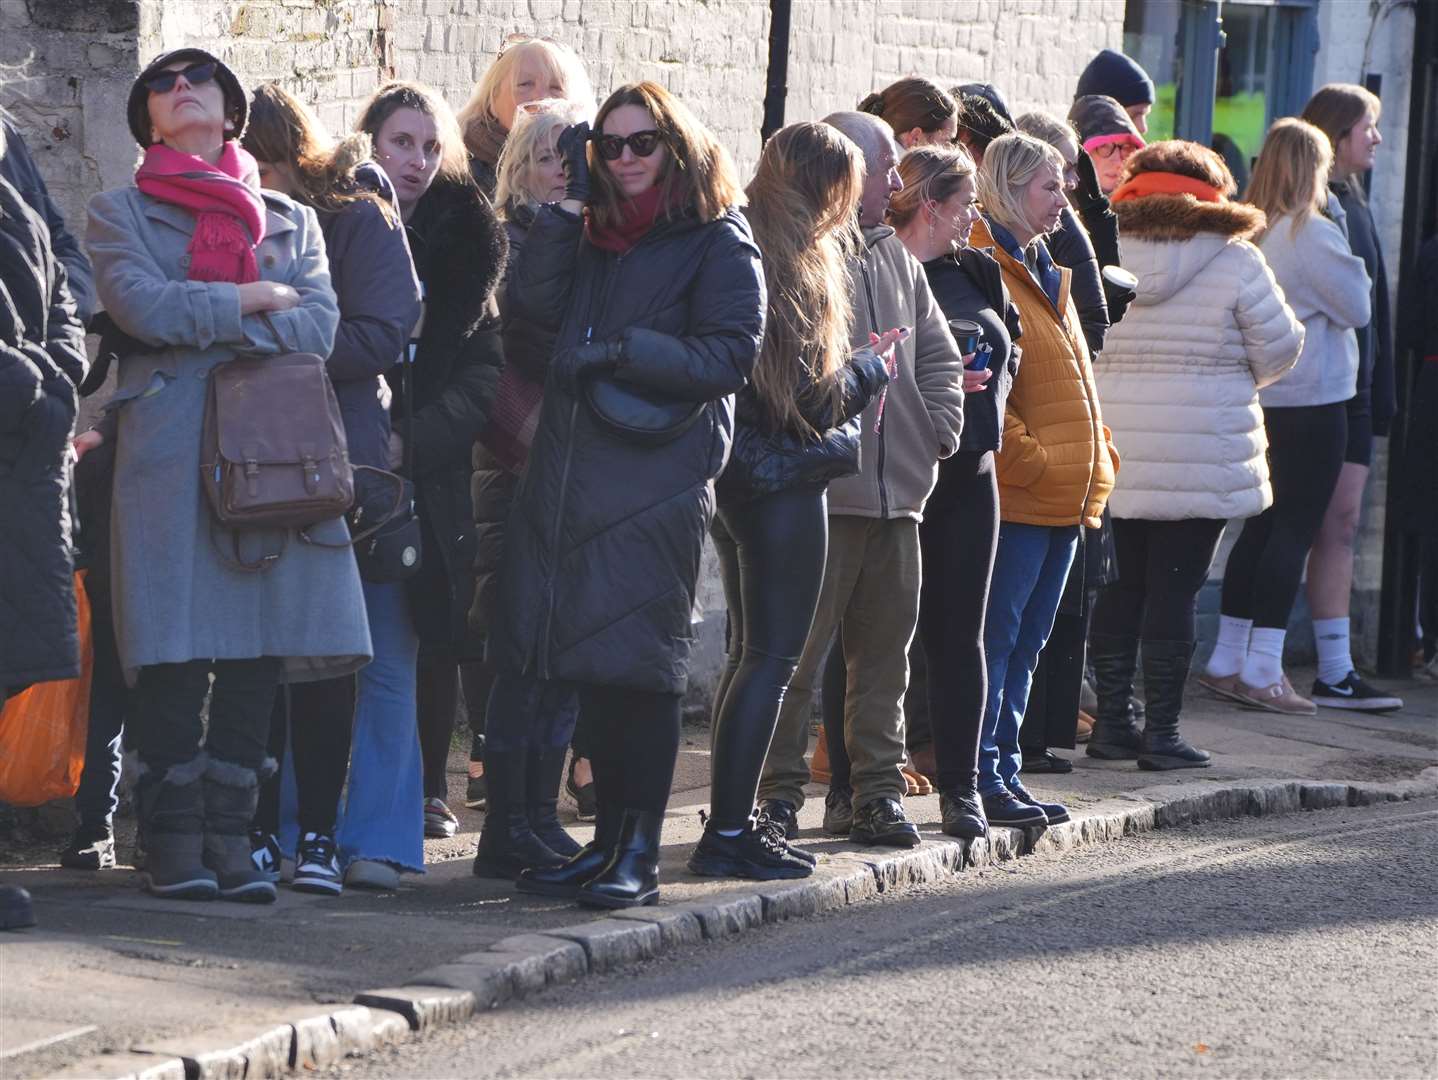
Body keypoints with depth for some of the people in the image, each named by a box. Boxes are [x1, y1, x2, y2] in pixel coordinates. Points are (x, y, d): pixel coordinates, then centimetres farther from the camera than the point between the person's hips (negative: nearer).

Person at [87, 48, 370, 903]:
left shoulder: (292, 222, 20)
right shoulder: (121, 214, 13)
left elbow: (319, 326, 2)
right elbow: (142, 305, -7)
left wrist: (201, 321, -5)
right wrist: (255, 300, -1)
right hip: (168, 442, -3)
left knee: (257, 655, -2)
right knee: (175, 655, -9)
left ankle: (230, 839, 2)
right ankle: (177, 844, -6)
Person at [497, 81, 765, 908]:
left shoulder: (718, 242, 1)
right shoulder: (593, 239, 20)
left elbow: (730, 355, -7)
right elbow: (532, 303, 5)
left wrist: (625, 352, -15)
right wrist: (570, 199, 2)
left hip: (658, 475, -6)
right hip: (572, 469, 6)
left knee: (638, 663, -8)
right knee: (592, 666, 6)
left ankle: (641, 853, -5)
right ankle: (610, 839, 13)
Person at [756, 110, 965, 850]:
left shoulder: (894, 256, 17)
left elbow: (937, 353, 24)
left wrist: (939, 428, 11)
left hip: (897, 488, 8)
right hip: (819, 491, -8)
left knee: (884, 649, 10)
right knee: (797, 648, -5)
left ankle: (878, 791, 16)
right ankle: (779, 794, 1)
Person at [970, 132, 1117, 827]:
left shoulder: (1045, 274, 21)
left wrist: (1096, 467, 15)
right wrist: (1030, 461, -18)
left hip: (1065, 498, 9)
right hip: (1017, 495, -9)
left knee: (1024, 640, 11)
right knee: (996, 636, -7)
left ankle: (1005, 773, 15)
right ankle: (983, 778, -6)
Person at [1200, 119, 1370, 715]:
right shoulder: (1314, 235, -15)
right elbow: (1358, 307, -8)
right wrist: (1354, 271, 8)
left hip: (1257, 398, 7)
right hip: (1311, 402, -7)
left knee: (1261, 525, 15)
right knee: (1295, 530, -3)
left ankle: (1228, 659, 18)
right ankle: (1262, 670, -5)